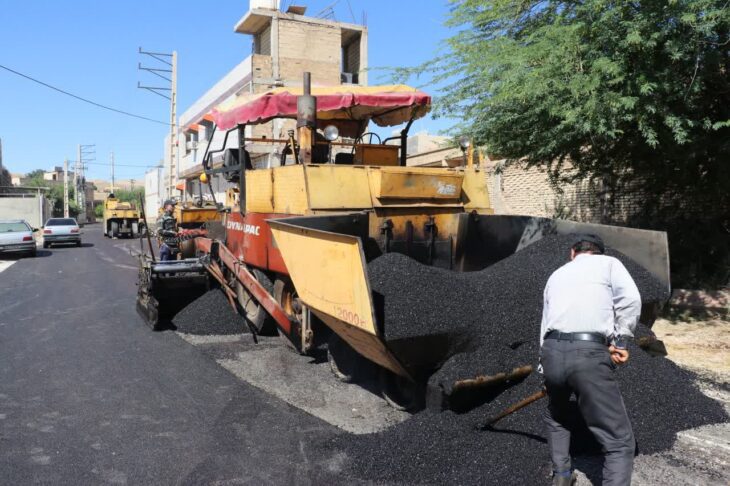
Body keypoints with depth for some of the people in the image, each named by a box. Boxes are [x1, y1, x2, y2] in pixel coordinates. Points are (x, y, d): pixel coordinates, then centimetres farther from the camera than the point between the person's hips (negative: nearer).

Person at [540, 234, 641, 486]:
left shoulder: (556, 274, 27)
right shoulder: (609, 263, 14)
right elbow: (631, 298, -6)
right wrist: (619, 340, 2)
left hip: (552, 351, 5)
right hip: (590, 354, -5)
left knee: (556, 417, 33)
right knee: (619, 442, 3)